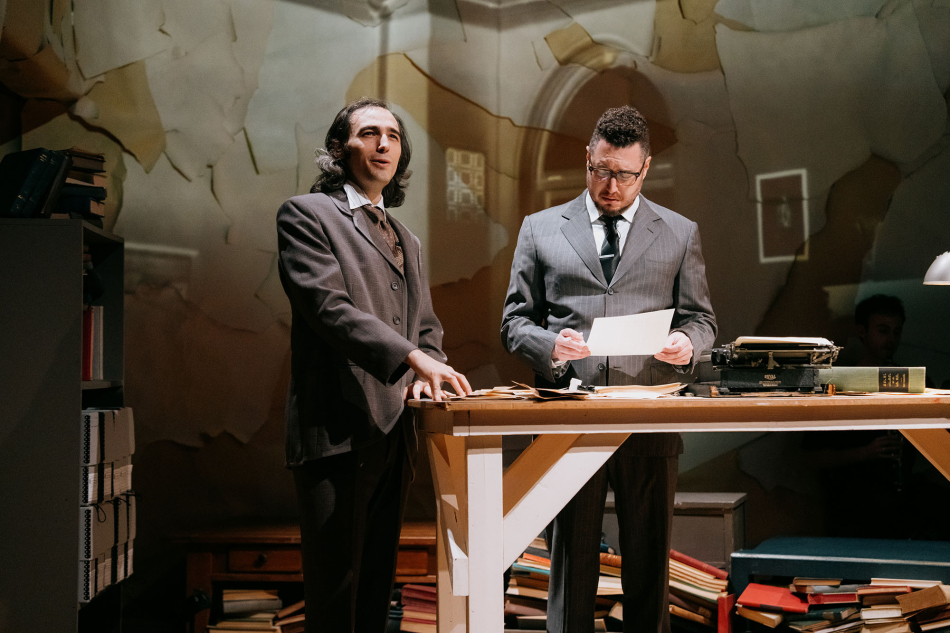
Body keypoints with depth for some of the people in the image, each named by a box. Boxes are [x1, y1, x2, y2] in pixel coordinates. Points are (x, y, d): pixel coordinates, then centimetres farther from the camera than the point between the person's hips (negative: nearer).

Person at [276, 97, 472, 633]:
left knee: (378, 584, 11)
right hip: (337, 432, -7)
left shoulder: (407, 240, 23)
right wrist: (414, 358, -25)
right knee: (335, 588, -6)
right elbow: (329, 307, -15)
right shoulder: (306, 215, -2)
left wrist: (426, 375, -1)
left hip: (395, 430, 7)